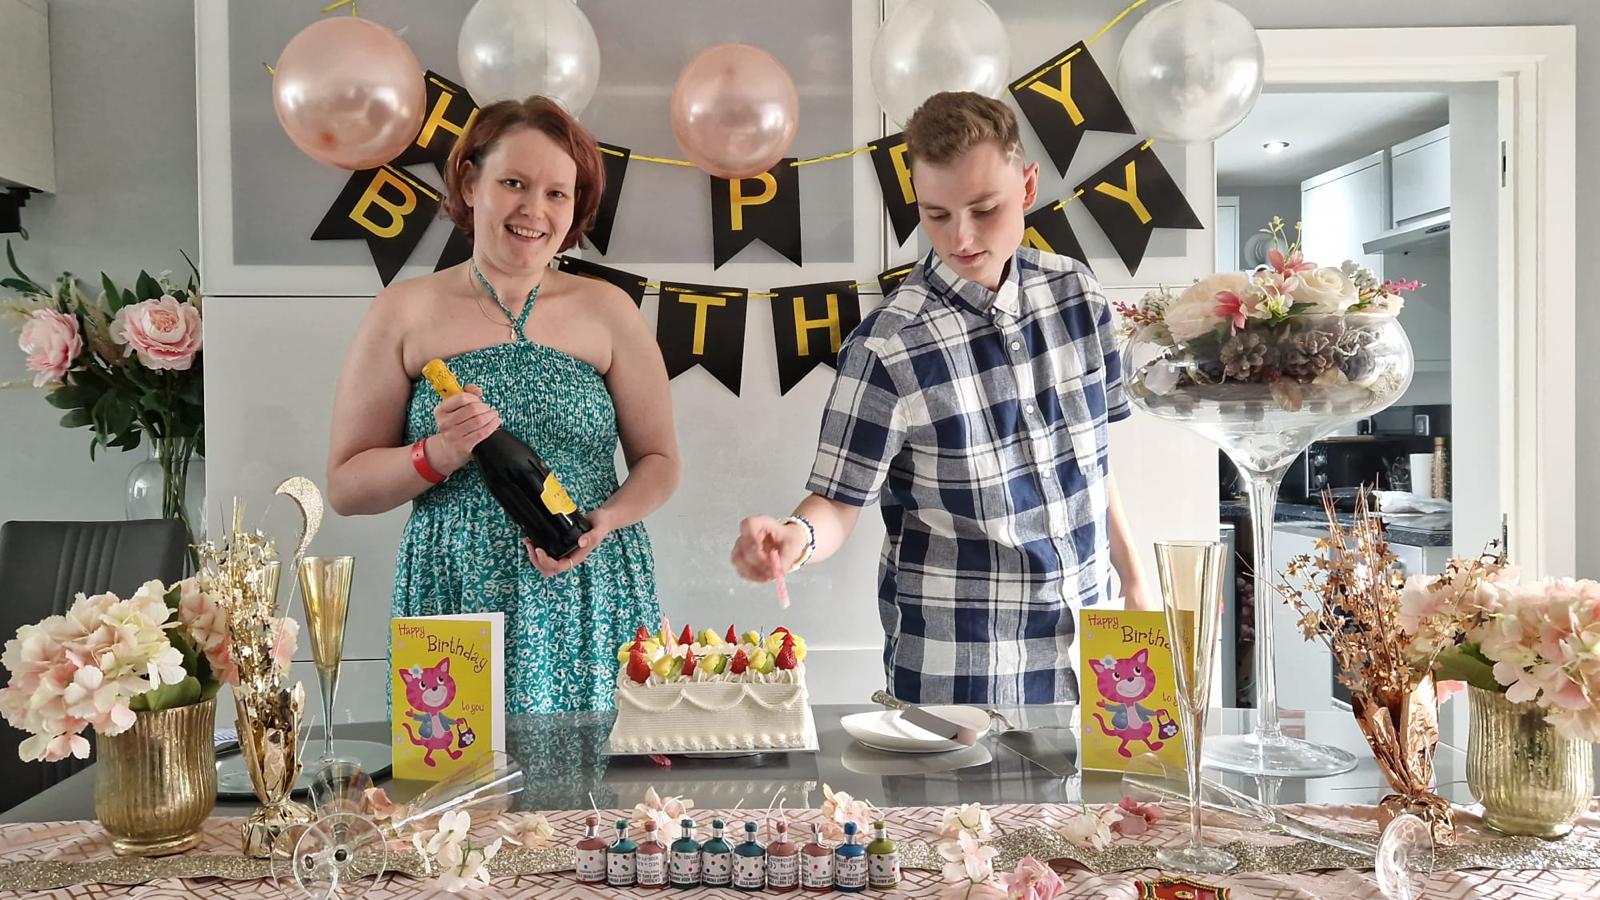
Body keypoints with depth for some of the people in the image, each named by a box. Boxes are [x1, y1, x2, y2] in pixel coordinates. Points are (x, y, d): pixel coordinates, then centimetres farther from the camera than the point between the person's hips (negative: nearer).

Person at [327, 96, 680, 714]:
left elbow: (658, 460, 9)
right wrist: (441, 453, -13)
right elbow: (345, 487, 4)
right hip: (455, 602, 0)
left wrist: (603, 522, -10)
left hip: (592, 605, 1)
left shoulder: (607, 311, 6)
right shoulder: (406, 312, 3)